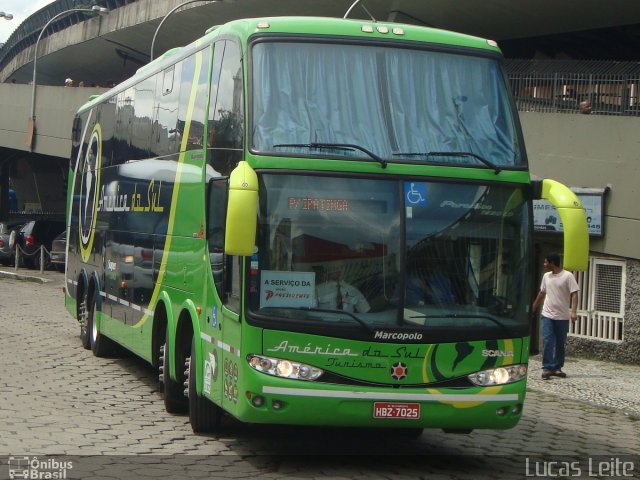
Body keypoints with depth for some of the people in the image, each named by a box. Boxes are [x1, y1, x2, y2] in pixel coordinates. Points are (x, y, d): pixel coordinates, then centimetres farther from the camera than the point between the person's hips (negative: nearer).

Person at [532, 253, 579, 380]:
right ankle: (547, 368, -9)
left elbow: (574, 294, -12)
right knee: (547, 341, -8)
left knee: (560, 343, 6)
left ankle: (557, 368, 16)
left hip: (562, 317, -3)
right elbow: (541, 293, 21)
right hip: (547, 315, 3)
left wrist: (573, 311, -23)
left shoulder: (568, 276, -7)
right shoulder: (546, 276, 10)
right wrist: (533, 308, 25)